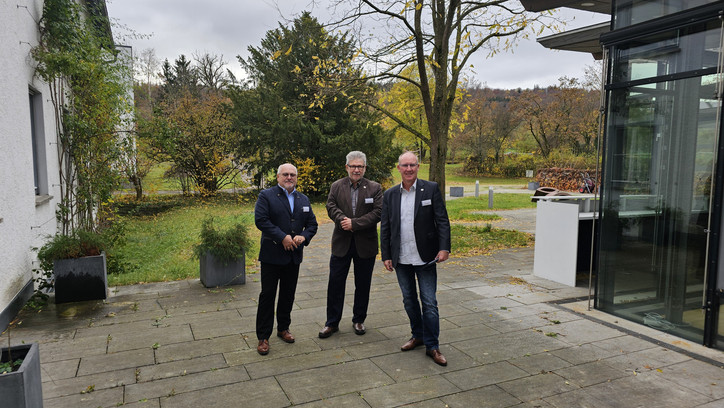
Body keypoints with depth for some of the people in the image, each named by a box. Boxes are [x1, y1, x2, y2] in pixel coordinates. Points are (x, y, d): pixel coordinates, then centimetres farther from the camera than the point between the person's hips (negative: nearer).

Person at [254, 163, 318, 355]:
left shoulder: (303, 199, 13)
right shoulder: (266, 195, -4)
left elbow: (312, 224, 11)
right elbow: (260, 220, -16)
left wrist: (304, 236, -10)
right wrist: (282, 237, -20)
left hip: (293, 256, 5)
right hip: (272, 255, -5)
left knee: (288, 294, 14)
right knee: (267, 295, 1)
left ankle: (283, 328, 32)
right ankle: (263, 337, 10)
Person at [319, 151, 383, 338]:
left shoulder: (375, 188, 0)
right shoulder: (336, 186, 6)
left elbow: (377, 212, -10)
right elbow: (331, 207, -4)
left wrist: (354, 223, -17)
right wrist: (343, 220, -23)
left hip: (365, 244, -1)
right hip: (341, 243, 1)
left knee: (363, 285, 10)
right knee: (335, 283, 4)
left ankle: (359, 320, 28)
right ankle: (332, 322, 17)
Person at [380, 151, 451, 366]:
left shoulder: (431, 189, -3)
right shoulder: (390, 195, 5)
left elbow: (442, 221, -4)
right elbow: (385, 228, 7)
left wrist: (444, 248, -14)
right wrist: (386, 256, 3)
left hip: (425, 258, -3)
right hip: (401, 259, 3)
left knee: (429, 302, 1)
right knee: (409, 300, 15)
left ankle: (432, 346, 13)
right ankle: (418, 335, 34)